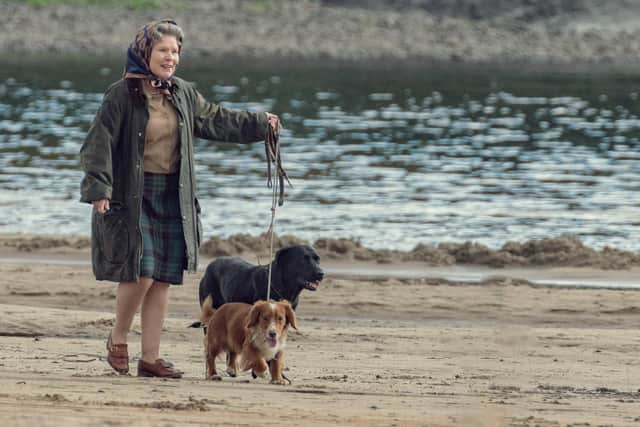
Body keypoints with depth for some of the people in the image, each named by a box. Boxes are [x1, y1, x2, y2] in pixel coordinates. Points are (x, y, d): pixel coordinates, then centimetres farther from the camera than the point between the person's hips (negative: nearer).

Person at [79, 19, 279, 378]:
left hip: (172, 196, 6)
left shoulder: (183, 94, 8)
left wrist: (259, 124, 27)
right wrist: (99, 188, -22)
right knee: (141, 272, -14)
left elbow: (215, 120, 24)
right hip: (132, 196, -6)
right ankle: (118, 339, 10)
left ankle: (151, 357, 10)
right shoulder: (122, 94, -10)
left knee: (164, 278, 5)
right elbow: (100, 143, -13)